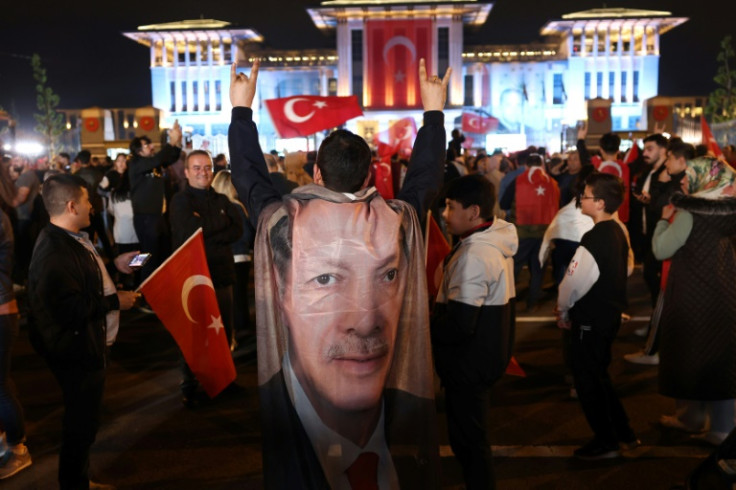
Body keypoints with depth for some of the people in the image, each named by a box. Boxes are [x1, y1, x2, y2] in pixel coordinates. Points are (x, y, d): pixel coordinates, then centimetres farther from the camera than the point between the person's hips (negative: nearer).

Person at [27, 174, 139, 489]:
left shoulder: (68, 239, 8)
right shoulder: (55, 252, -28)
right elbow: (72, 307, -31)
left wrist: (114, 264, 10)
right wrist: (115, 301, -20)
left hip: (85, 344, 11)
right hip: (76, 349, -11)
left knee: (83, 419, 23)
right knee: (82, 423, 4)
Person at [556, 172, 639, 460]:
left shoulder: (594, 239, -23)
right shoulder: (618, 232, 4)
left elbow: (574, 281, -20)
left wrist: (563, 310, -1)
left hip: (590, 319, -9)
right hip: (611, 313, 9)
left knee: (588, 380, 6)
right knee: (599, 375, 22)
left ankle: (605, 442, 18)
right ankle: (624, 434, 30)